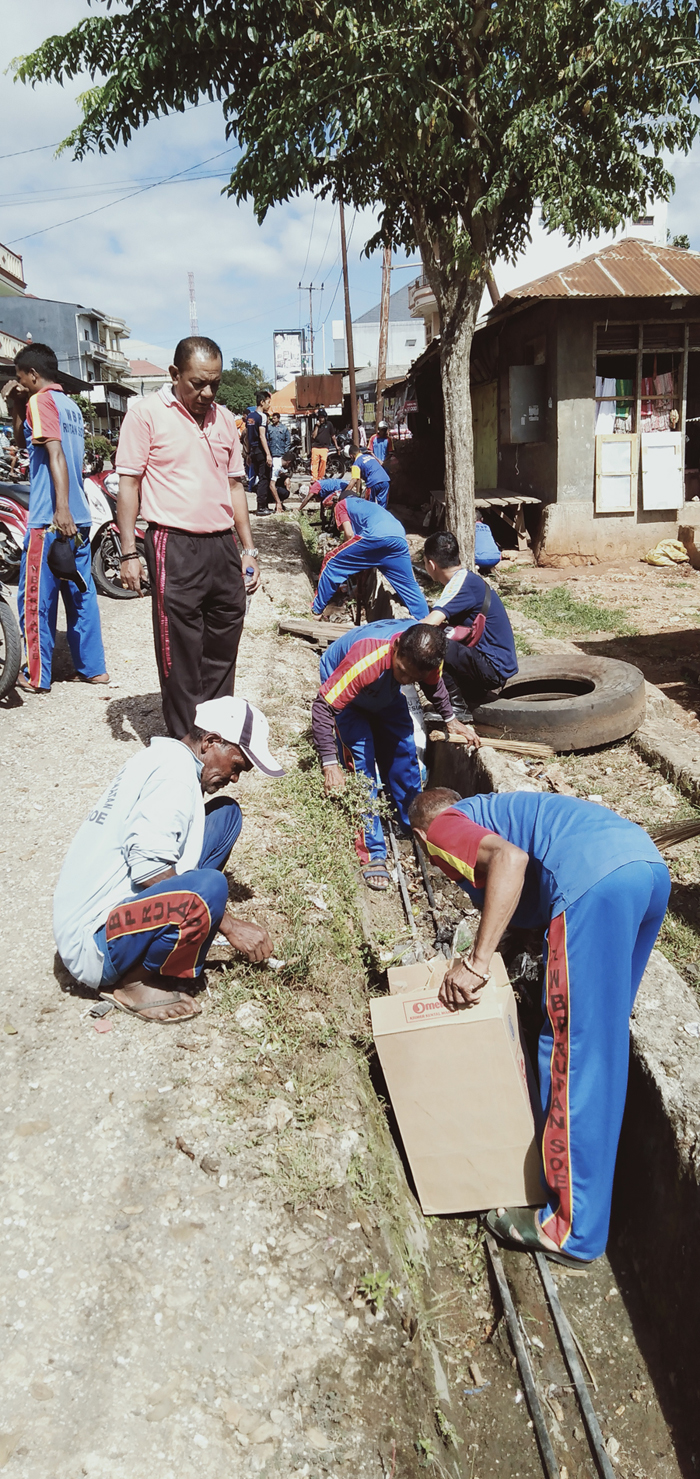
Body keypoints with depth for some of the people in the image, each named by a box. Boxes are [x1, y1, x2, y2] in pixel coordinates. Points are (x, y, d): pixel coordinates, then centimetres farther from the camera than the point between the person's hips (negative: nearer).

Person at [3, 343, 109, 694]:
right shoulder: (70, 405, 19)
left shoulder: (40, 401, -8)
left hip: (50, 519, -9)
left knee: (36, 597, 1)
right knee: (80, 592, 13)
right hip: (79, 516, 9)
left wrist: (61, 508, -29)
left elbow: (55, 454, -21)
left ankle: (36, 676, 8)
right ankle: (93, 666, 17)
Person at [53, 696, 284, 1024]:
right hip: (91, 944, -10)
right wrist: (229, 925, -20)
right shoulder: (175, 770, -17)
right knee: (208, 889, -36)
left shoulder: (166, 757, 13)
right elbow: (148, 867, -28)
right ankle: (131, 982, -6)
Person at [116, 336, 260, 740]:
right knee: (180, 652, -1)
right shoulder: (146, 412, -3)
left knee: (222, 650, 11)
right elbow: (129, 483, -4)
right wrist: (129, 553, -9)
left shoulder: (224, 418, 13)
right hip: (175, 545, -5)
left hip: (223, 545, 6)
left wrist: (249, 549, 13)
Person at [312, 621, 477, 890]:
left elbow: (433, 683, -2)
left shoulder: (426, 649, -28)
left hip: (386, 694, 5)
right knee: (361, 767, -16)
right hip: (346, 696, -5)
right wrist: (330, 764, -43)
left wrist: (451, 721, 4)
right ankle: (371, 854, -9)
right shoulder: (366, 660, -46)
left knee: (404, 754, 2)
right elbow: (323, 706, -41)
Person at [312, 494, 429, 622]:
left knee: (332, 563, 8)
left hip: (377, 535, -6)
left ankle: (316, 611, 12)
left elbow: (349, 534, 12)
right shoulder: (368, 504, 44)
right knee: (409, 586, 17)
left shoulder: (341, 505, 26)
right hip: (400, 538, 6)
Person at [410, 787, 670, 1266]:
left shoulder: (443, 826, 13)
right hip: (651, 865, 9)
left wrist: (476, 962, -10)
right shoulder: (498, 810, 36)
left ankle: (573, 1230, 10)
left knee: (574, 1055, 0)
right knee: (605, 1038, 23)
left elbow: (510, 857, -10)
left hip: (596, 880, -9)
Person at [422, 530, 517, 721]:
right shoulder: (467, 578, 12)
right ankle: (470, 699, 13)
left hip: (493, 668, -10)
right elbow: (441, 623, 20)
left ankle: (457, 707, -8)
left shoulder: (463, 583, -17)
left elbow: (431, 623, -29)